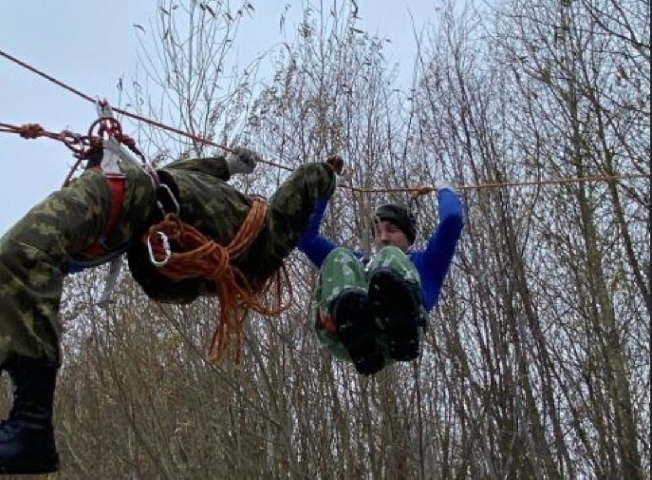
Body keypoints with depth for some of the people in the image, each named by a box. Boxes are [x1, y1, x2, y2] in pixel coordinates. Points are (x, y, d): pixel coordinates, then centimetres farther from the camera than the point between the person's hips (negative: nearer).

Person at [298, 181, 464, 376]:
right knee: (339, 257, -17)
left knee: (390, 256, -22)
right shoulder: (357, 262, 46)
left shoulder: (422, 262, 39)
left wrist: (444, 190, 45)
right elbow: (306, 237, 43)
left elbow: (452, 219, 26)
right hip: (344, 339, 2)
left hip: (392, 339, -2)